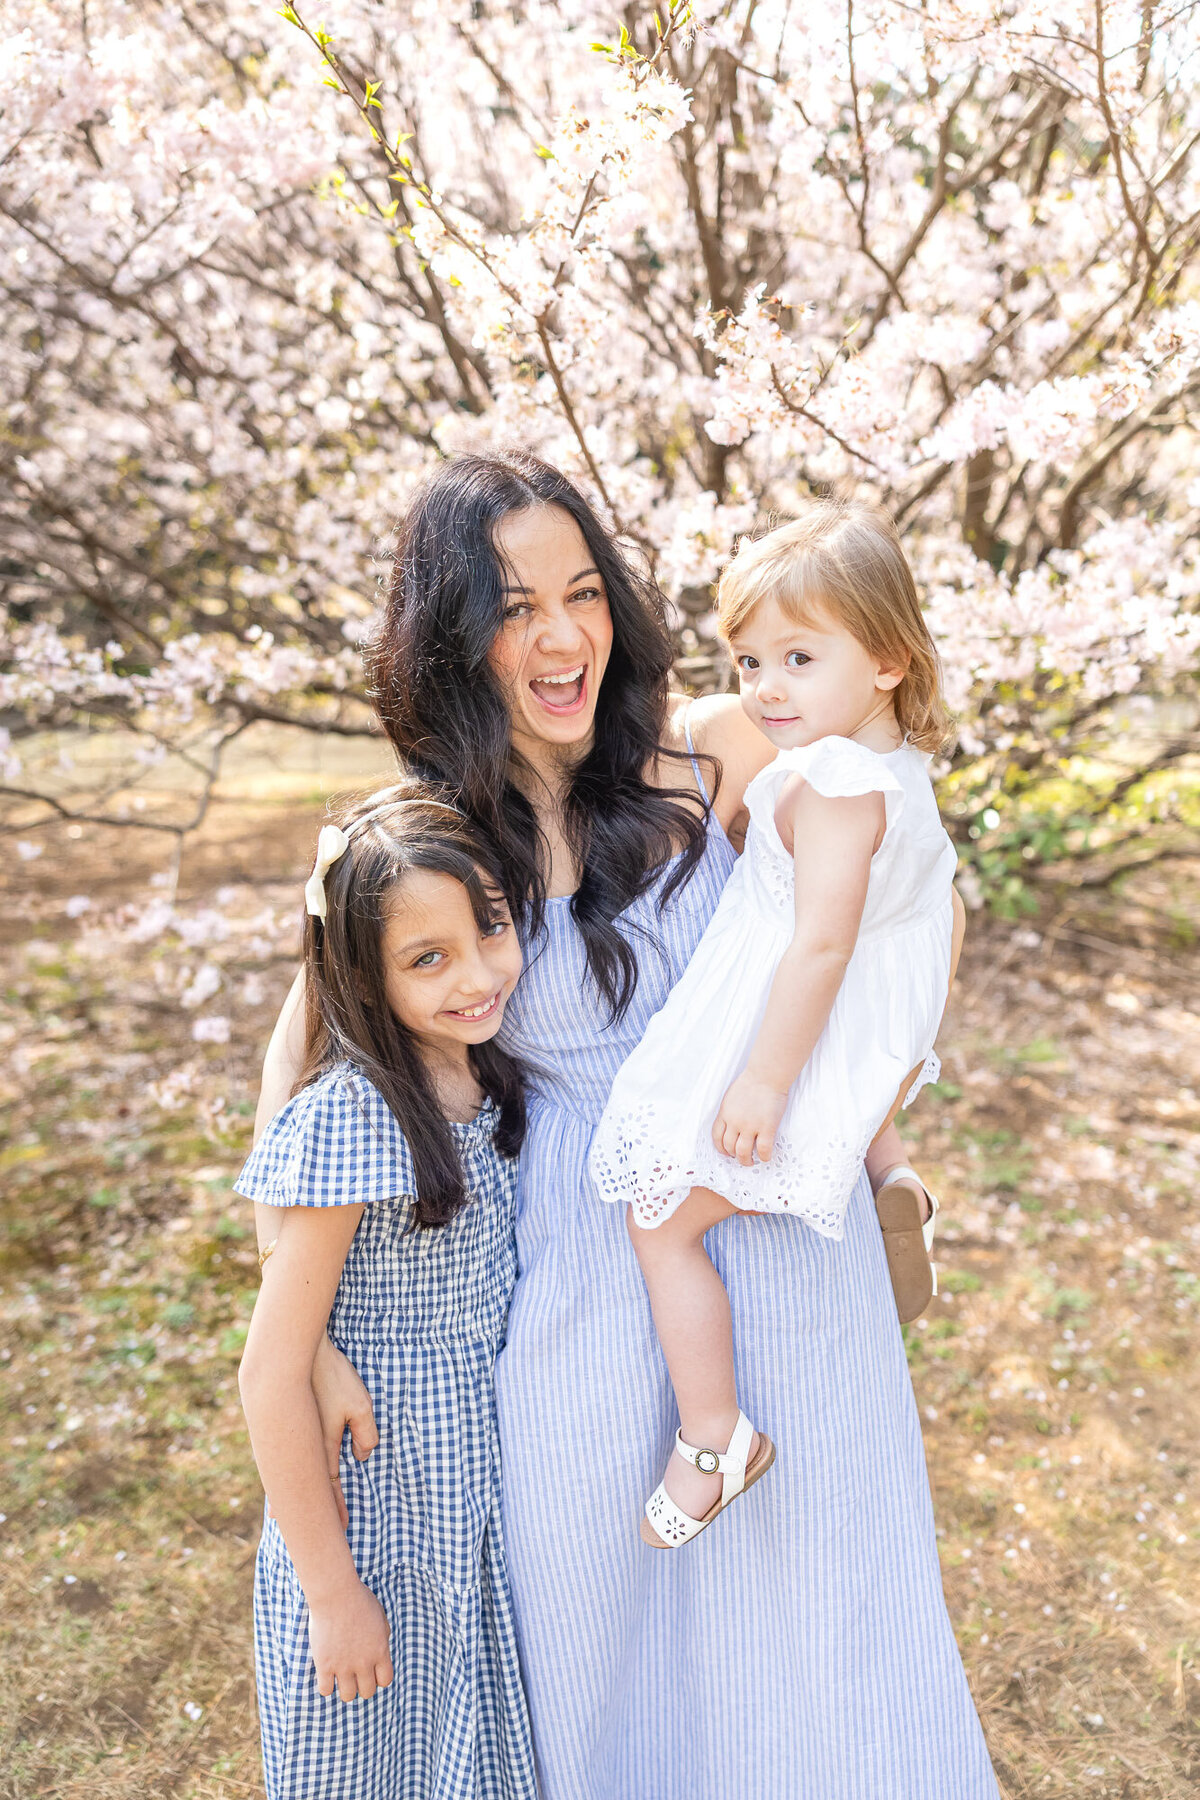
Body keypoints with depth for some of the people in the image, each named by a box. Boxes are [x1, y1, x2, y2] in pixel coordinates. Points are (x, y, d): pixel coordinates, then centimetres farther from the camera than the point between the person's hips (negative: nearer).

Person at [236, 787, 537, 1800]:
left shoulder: (492, 1076, -4)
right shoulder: (349, 1117, -26)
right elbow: (272, 1375, -20)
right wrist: (331, 1591, -14)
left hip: (483, 1497, 6)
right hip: (378, 1517, -6)